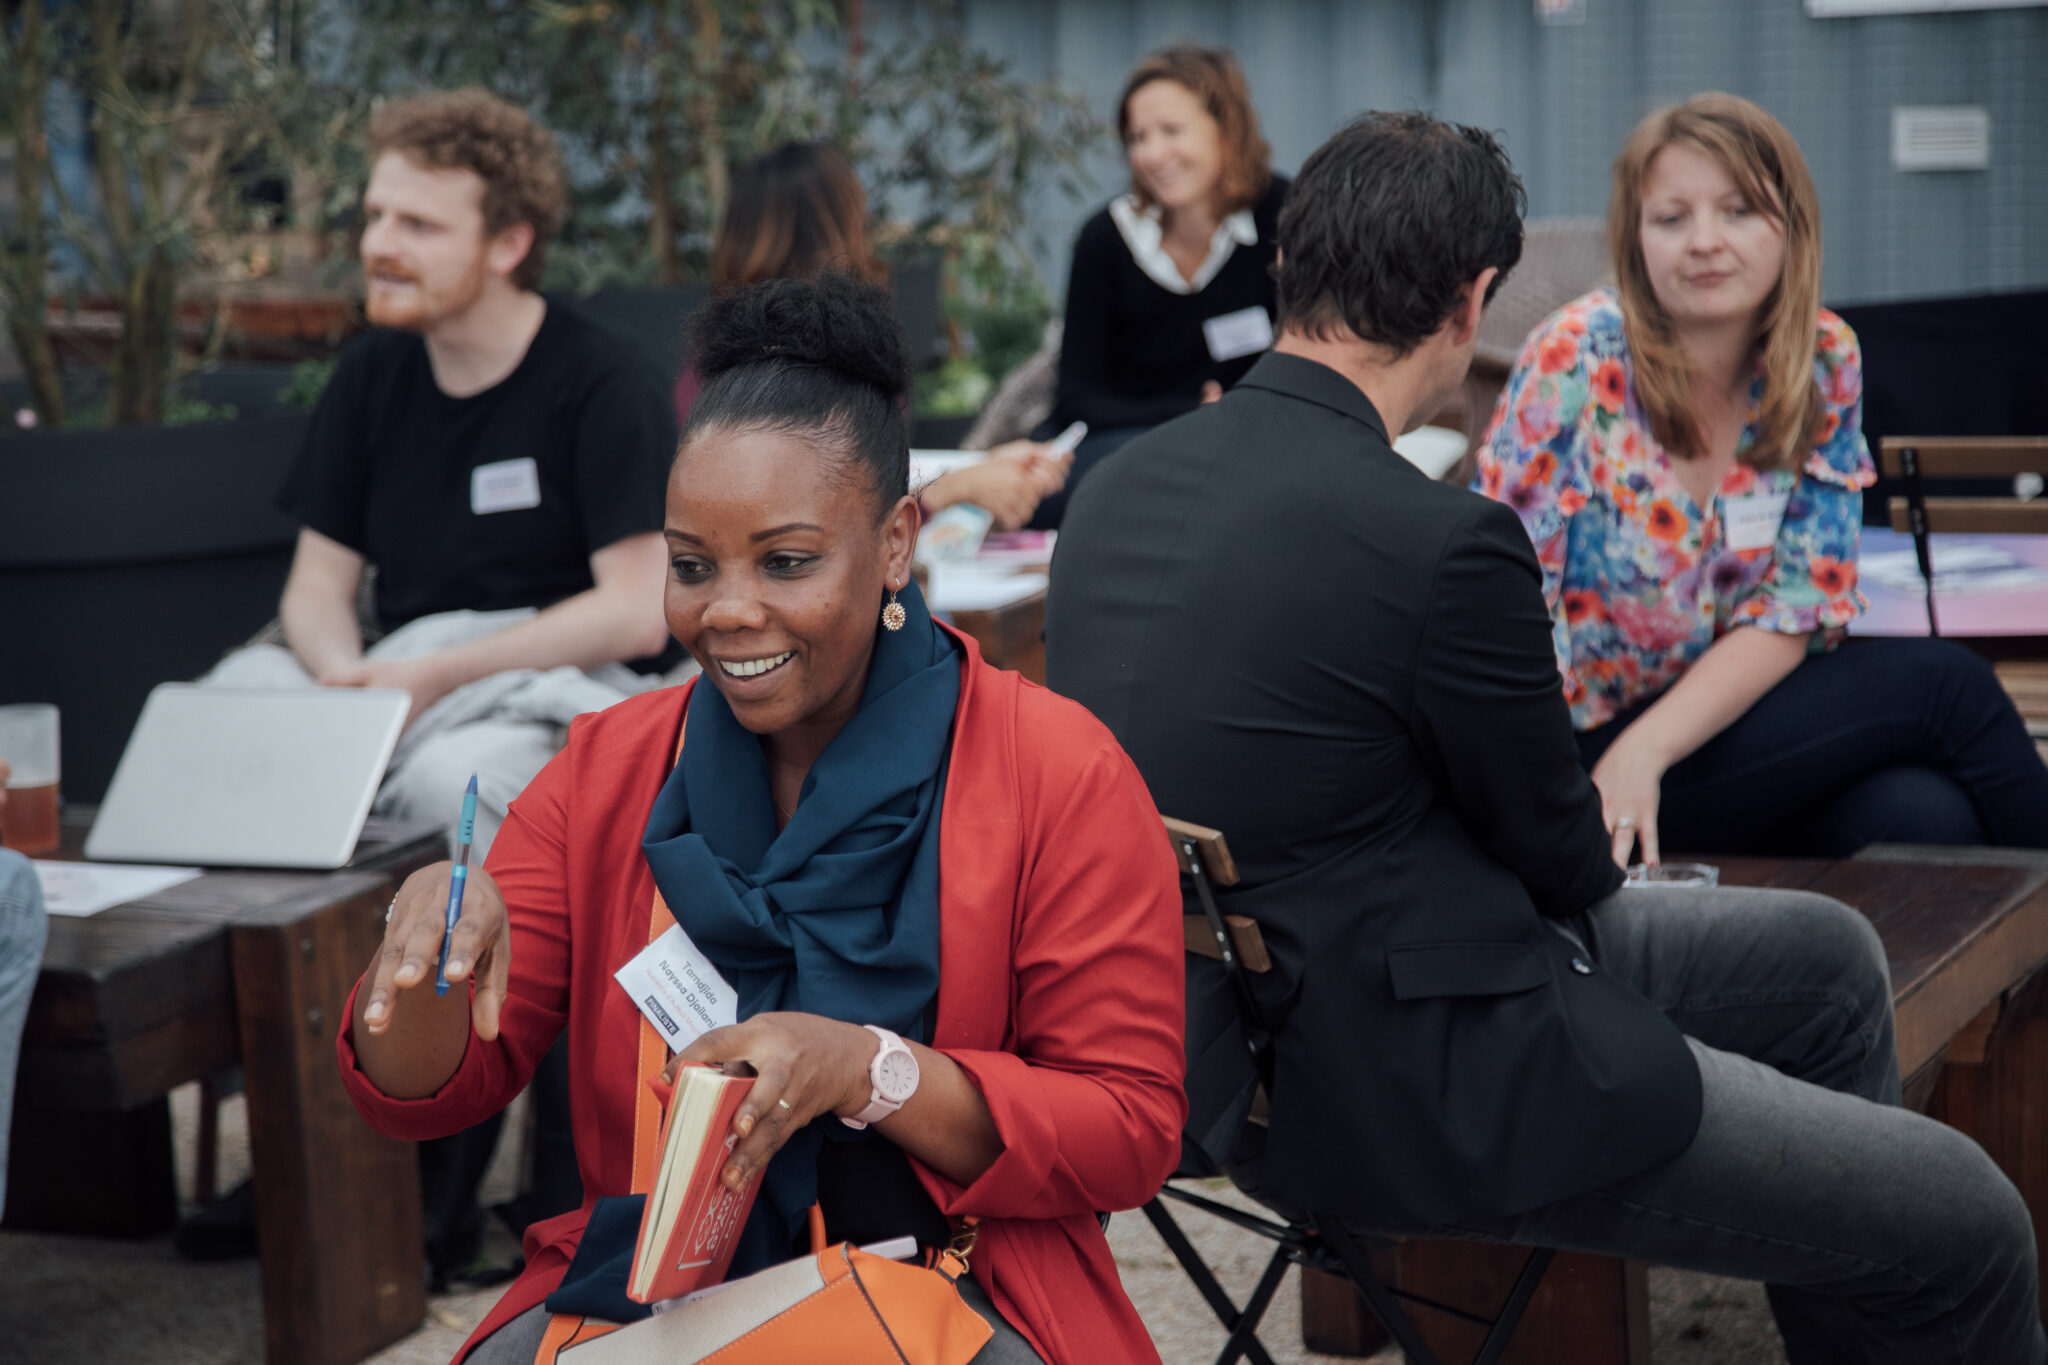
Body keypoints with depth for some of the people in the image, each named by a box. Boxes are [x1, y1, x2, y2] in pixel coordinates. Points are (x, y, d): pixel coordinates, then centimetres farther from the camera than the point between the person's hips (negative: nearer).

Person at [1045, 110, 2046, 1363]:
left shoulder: (1116, 486, 1)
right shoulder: (1443, 540, -25)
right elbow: (1564, 859, -10)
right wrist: (1587, 847, 14)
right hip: (1413, 1095, -9)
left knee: (1827, 958, 21)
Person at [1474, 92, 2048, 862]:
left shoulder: (1825, 364, -1)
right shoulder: (1577, 361, -14)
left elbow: (1793, 613, -5)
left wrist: (1647, 749, -21)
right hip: (1583, 762, -4)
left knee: (1923, 818, -26)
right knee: (1942, 683, -17)